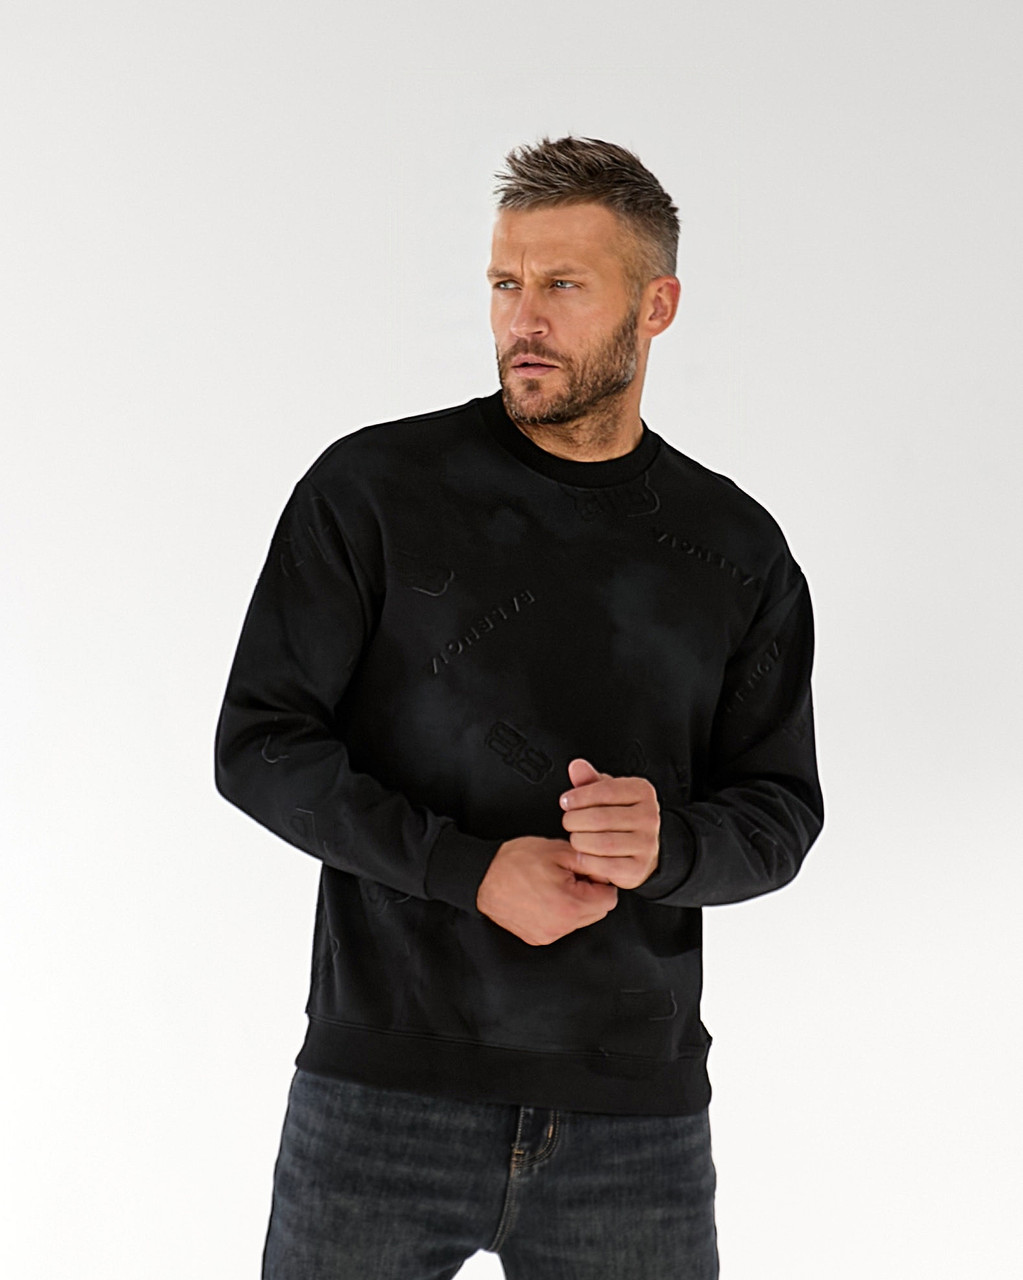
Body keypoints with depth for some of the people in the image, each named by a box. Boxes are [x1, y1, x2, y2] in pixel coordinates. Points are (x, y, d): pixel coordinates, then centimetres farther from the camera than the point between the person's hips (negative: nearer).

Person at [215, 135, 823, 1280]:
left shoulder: (736, 550, 6)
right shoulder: (373, 488, -2)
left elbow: (782, 809, 7)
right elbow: (258, 745, -4)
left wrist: (667, 843, -16)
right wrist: (472, 869, -16)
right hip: (384, 1093, -1)